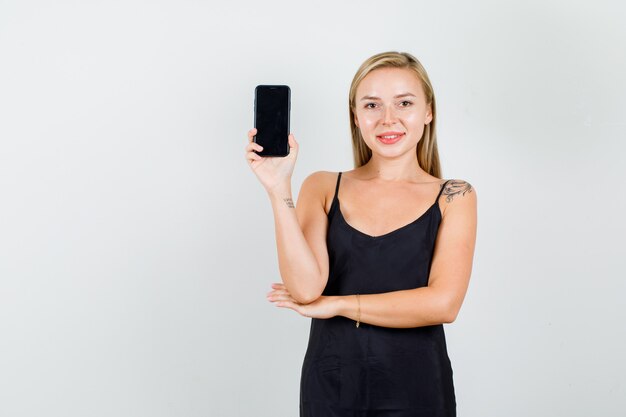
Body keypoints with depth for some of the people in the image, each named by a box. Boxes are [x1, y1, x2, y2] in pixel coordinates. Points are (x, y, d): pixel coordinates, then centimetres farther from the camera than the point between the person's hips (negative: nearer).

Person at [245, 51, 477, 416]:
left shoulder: (453, 197, -1)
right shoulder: (322, 188, 1)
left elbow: (443, 303, -13)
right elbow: (305, 288, -12)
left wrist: (335, 304, -11)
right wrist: (279, 189, -18)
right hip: (330, 387, 1)